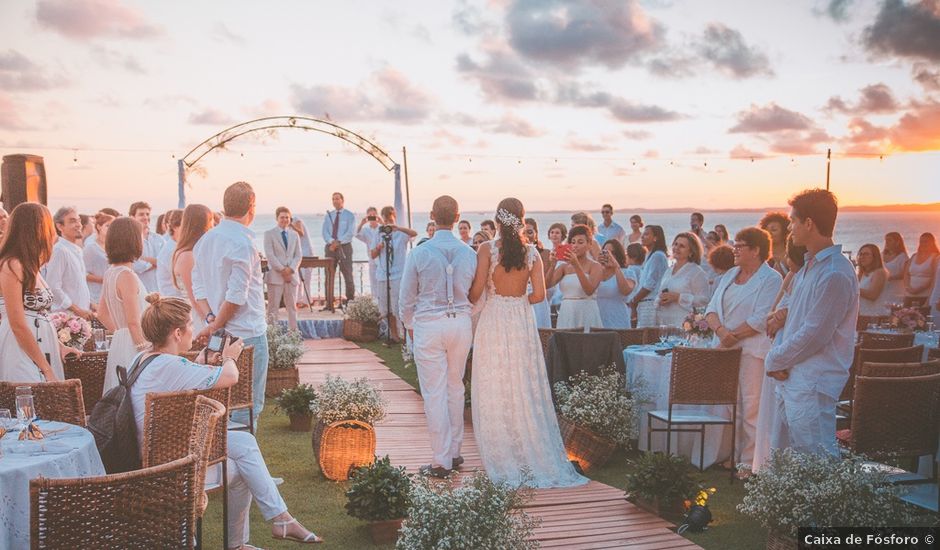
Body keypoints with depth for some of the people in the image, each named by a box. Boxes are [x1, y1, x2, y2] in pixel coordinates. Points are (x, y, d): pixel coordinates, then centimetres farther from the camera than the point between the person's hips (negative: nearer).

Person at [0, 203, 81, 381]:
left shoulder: (30, 266, 14)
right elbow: (18, 325, -15)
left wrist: (58, 346, 15)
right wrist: (47, 369, -14)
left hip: (42, 350, 8)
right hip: (22, 354, -8)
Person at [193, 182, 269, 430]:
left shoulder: (205, 240, 11)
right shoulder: (243, 242, -15)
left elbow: (198, 286, 10)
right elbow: (237, 295, -19)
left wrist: (210, 319, -1)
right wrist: (215, 326, -10)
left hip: (220, 335, 8)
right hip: (247, 333, -8)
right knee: (248, 403, -1)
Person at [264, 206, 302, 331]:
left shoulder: (294, 235, 14)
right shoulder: (269, 234, 1)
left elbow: (298, 255, 8)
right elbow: (270, 255, -8)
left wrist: (290, 269, -9)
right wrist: (282, 270, -14)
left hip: (292, 275, 4)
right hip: (275, 275, -4)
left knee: (292, 306, 7)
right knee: (273, 307, -3)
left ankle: (293, 331, 11)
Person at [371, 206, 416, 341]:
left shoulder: (401, 234, -2)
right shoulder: (379, 235, 10)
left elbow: (414, 233, -24)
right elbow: (372, 255, 12)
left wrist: (397, 227, -34)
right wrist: (378, 248, -9)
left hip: (399, 276, -5)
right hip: (382, 277, 5)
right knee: (387, 309, 11)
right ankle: (394, 335, 22)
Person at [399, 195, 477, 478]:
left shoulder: (419, 253, -8)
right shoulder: (468, 253, -1)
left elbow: (407, 297, 1)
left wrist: (409, 325, 19)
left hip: (428, 325, -3)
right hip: (461, 322, 3)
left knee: (434, 393, 2)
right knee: (455, 387, 17)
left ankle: (441, 460, 5)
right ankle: (454, 451, 25)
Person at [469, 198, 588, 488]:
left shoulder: (487, 249, -8)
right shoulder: (531, 252, 0)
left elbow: (476, 291, -11)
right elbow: (539, 295, -3)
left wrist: (468, 302, 11)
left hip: (494, 321, -3)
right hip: (522, 321, 3)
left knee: (496, 391, 6)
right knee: (526, 390, 11)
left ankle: (503, 459, 11)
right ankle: (534, 454, 17)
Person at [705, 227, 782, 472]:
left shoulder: (771, 280, -5)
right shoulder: (730, 275, 17)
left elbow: (761, 319, -15)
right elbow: (712, 309, 11)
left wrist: (733, 336, -12)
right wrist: (720, 330, -9)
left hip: (753, 352, -7)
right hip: (726, 350, 7)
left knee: (751, 409, -4)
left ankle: (749, 461, 3)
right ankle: (732, 455, 20)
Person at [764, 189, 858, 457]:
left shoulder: (835, 274, -18)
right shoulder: (809, 266, 15)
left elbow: (813, 335, -20)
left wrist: (773, 360, -8)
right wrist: (778, 359, 2)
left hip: (813, 387, -10)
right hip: (791, 379, 10)